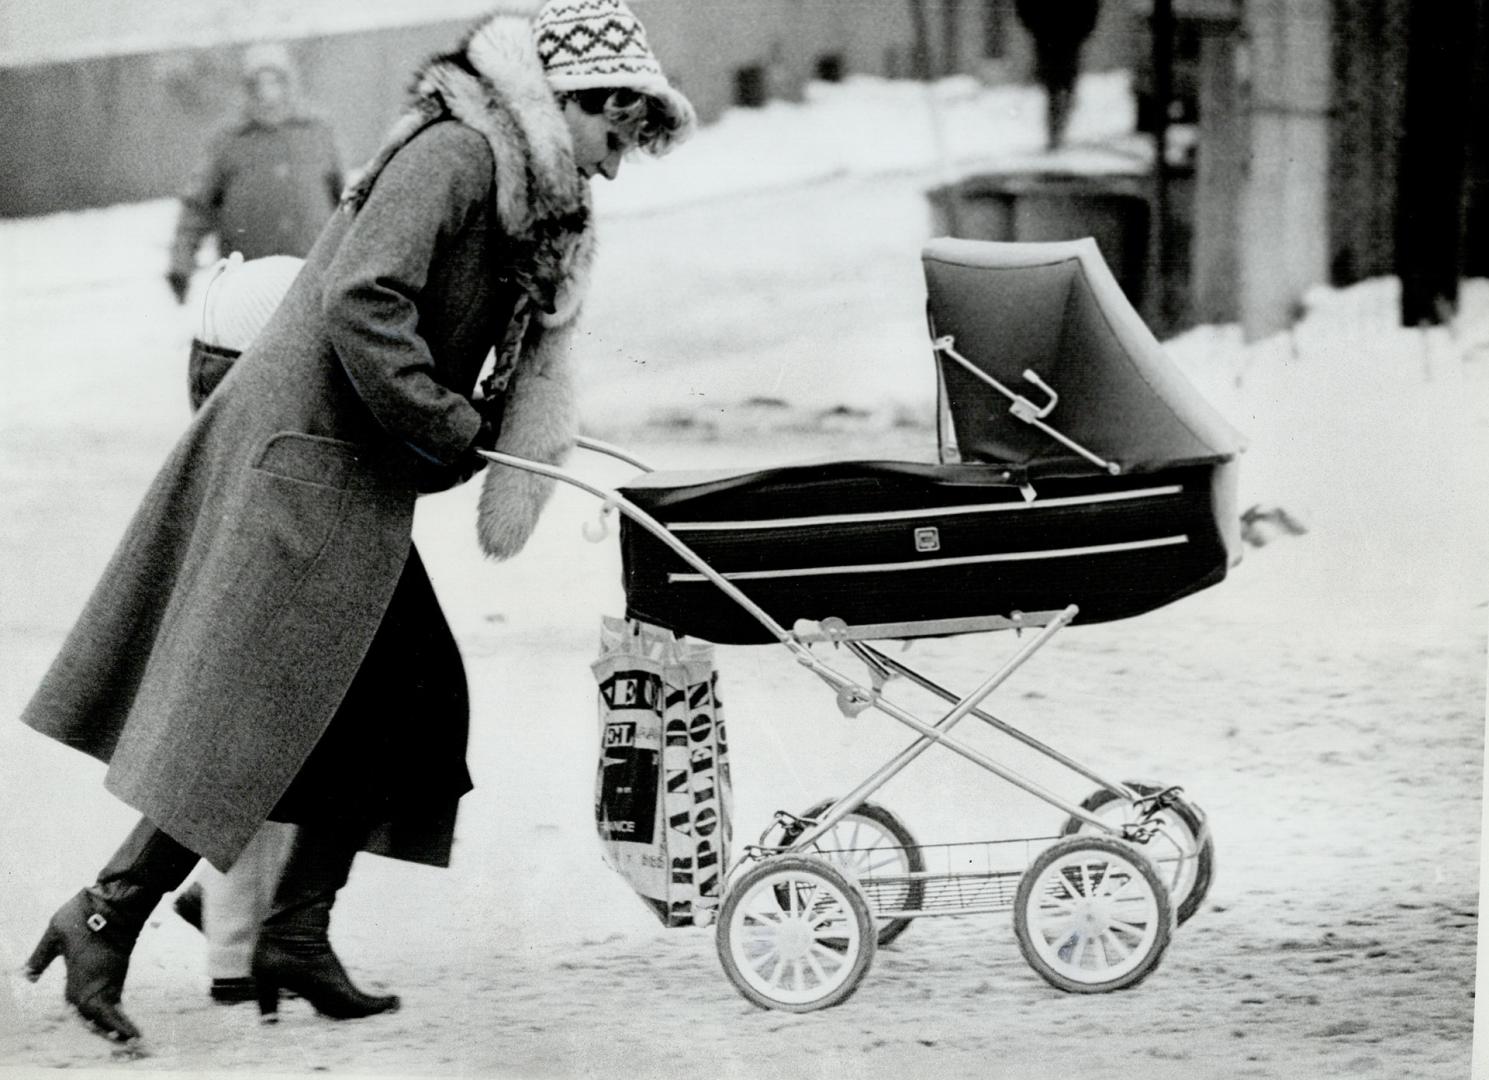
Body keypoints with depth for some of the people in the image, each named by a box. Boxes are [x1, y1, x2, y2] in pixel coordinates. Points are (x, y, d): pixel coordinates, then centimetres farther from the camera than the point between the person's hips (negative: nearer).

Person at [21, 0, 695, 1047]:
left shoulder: (521, 184, 16)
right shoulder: (452, 154, -15)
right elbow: (361, 303, -25)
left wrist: (523, 443, 3)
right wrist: (449, 429, -17)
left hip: (354, 475, 10)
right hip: (305, 458, -10)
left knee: (410, 696, 7)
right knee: (256, 706, -9)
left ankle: (295, 933, 9)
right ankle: (106, 917, -3)